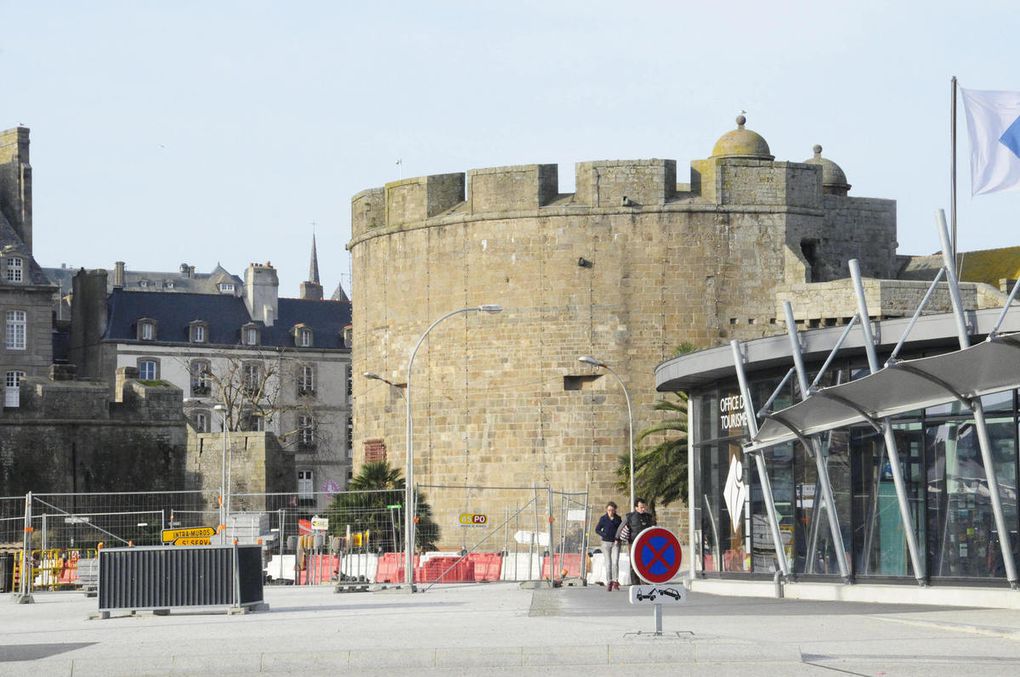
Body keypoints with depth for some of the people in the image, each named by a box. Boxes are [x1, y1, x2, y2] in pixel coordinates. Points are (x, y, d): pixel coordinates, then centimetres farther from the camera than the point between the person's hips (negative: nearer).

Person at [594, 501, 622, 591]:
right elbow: (597, 530, 6)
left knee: (615, 562, -13)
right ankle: (609, 583, 4)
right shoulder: (603, 519, 1)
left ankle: (615, 582, -8)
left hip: (615, 543, 0)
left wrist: (618, 539, -2)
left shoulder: (618, 519, 5)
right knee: (608, 563, -1)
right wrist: (604, 535, -10)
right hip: (606, 543, 0)